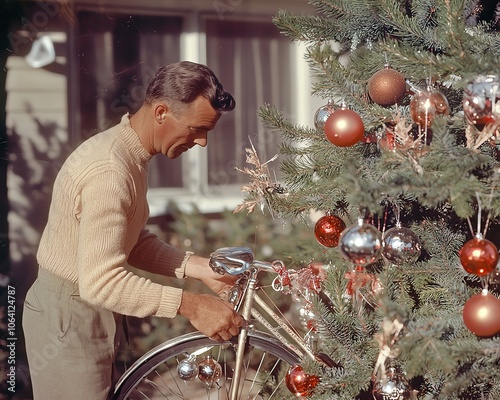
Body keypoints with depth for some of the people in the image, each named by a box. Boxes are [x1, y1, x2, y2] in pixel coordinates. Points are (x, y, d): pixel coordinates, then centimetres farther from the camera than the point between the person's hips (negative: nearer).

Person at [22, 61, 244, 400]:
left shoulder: (129, 153, 5)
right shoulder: (109, 170, -28)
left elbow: (134, 244, 9)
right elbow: (100, 281, -33)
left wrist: (200, 267, -4)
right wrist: (190, 305, -31)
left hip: (88, 313, 10)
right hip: (69, 320, -10)